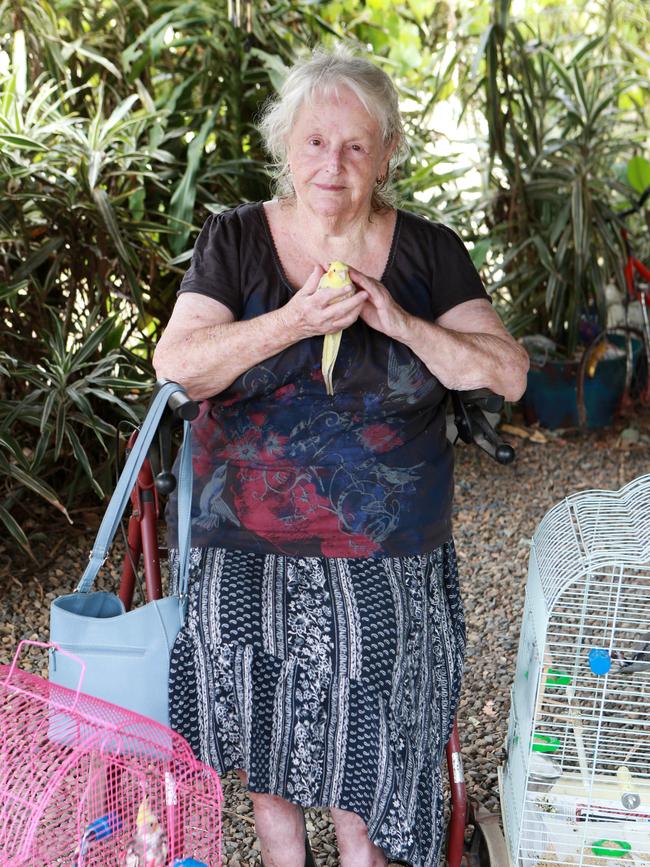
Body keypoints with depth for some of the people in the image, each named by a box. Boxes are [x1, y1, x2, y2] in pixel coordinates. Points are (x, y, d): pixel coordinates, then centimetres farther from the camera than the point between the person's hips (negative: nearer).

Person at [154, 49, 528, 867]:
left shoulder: (429, 253, 0)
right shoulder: (235, 240, -1)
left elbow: (508, 373, -5)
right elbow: (176, 365, -11)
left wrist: (402, 324, -20)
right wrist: (293, 322, -25)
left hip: (386, 559, 0)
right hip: (251, 553, 0)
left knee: (367, 738, 9)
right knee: (264, 734, 11)